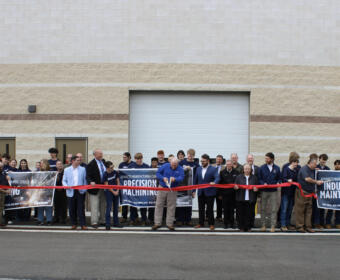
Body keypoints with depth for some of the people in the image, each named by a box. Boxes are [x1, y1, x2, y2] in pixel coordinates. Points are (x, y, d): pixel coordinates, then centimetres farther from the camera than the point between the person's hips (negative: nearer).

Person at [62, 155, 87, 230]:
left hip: (80, 191, -1)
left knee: (81, 208, -4)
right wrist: (66, 186, -11)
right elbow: (64, 180, 9)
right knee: (72, 209, 4)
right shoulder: (66, 170, 10)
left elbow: (85, 180, 7)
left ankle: (83, 224, -1)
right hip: (71, 192, 1)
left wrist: (84, 189, -4)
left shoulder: (83, 169, 8)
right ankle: (74, 224, 16)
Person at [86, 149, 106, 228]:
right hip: (95, 187, -7)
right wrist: (91, 182, -33)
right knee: (95, 206, -5)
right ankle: (94, 222, 0)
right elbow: (88, 176, -17)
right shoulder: (91, 164, -11)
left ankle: (102, 220, 24)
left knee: (103, 205, 14)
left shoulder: (103, 162, 9)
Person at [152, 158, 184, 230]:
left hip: (172, 190, 0)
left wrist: (175, 179, -35)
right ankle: (157, 223, 7)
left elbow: (181, 177, -16)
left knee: (171, 207, 3)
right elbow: (157, 173, -1)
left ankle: (169, 224, 13)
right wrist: (163, 178, -20)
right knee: (159, 205, 0)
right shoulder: (165, 166, -3)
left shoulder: (180, 169, -4)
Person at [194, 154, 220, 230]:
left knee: (210, 209, 0)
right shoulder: (198, 169, 11)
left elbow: (217, 178, -17)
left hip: (209, 192, -4)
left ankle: (211, 224, 9)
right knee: (201, 209, 10)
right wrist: (194, 190, 10)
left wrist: (214, 182, -39)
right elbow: (195, 180, 14)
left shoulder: (213, 169, -4)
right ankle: (201, 223, 19)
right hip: (200, 192, 4)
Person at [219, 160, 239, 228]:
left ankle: (231, 223, 12)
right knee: (226, 209, 3)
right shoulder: (222, 172, 5)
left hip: (233, 194, 0)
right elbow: (219, 183, 5)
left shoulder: (236, 172, 3)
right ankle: (226, 223, 10)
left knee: (232, 209, 4)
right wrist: (220, 194, 2)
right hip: (225, 194, 0)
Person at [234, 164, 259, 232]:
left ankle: (248, 227, 11)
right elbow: (235, 186, 10)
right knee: (240, 213, -1)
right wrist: (236, 187, -12)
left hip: (250, 200, 0)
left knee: (249, 214, 0)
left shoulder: (254, 178, 10)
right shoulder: (239, 177, 9)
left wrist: (256, 189, -9)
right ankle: (241, 227, 10)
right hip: (240, 199, 0)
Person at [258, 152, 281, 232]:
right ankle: (263, 225, 14)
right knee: (263, 209, 5)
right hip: (264, 191, 0)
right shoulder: (262, 168, 1)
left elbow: (279, 178, 10)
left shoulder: (277, 168, 4)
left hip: (273, 191, 0)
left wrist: (278, 183, -11)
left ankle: (273, 226, 5)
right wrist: (263, 183, -16)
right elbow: (259, 179, 2)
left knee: (274, 209, -1)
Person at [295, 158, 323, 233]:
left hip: (309, 193, 8)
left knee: (309, 210, 8)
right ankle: (299, 227, 1)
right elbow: (307, 179, -23)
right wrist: (316, 182, -14)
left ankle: (307, 226, 13)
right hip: (302, 192, -8)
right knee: (300, 210, -3)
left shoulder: (313, 170, 15)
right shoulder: (304, 169, -12)